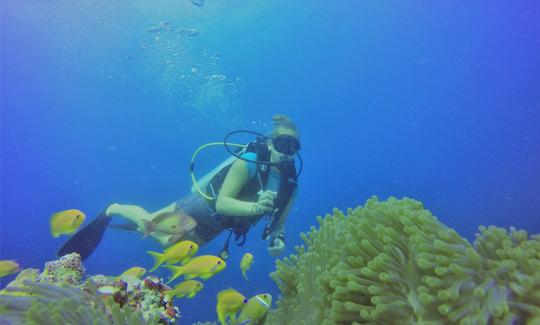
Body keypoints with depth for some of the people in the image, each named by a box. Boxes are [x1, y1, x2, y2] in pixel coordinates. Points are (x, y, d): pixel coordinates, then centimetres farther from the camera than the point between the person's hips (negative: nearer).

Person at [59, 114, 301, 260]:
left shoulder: (291, 183, -10)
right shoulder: (249, 161, -27)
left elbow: (279, 221, 1)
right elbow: (221, 202, -31)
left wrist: (278, 239, -20)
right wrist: (254, 207, -45)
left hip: (214, 226, 6)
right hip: (203, 206, -5)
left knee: (169, 243, 20)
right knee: (148, 222, -9)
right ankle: (114, 209, 28)